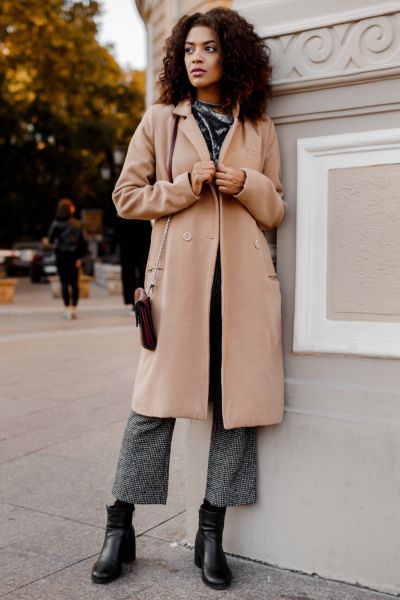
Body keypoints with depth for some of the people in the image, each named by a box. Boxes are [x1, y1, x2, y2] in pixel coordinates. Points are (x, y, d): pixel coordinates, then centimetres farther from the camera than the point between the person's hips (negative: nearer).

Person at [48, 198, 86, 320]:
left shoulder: (56, 224, -8)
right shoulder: (76, 224, -4)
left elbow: (50, 239, -3)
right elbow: (81, 241, -6)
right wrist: (80, 257, -3)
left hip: (61, 255, -2)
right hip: (74, 255, 2)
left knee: (64, 283, 2)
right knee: (74, 283, 8)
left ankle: (68, 309, 0)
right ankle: (74, 309, 10)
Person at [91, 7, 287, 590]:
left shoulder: (260, 129, 14)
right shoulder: (160, 119, 10)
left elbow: (275, 210, 16)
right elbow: (127, 196, 7)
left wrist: (247, 185, -5)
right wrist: (187, 186, -8)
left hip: (244, 279, 2)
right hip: (181, 273, -2)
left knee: (239, 402, 2)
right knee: (156, 400, -2)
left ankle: (211, 536, 16)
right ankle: (119, 530, 14)